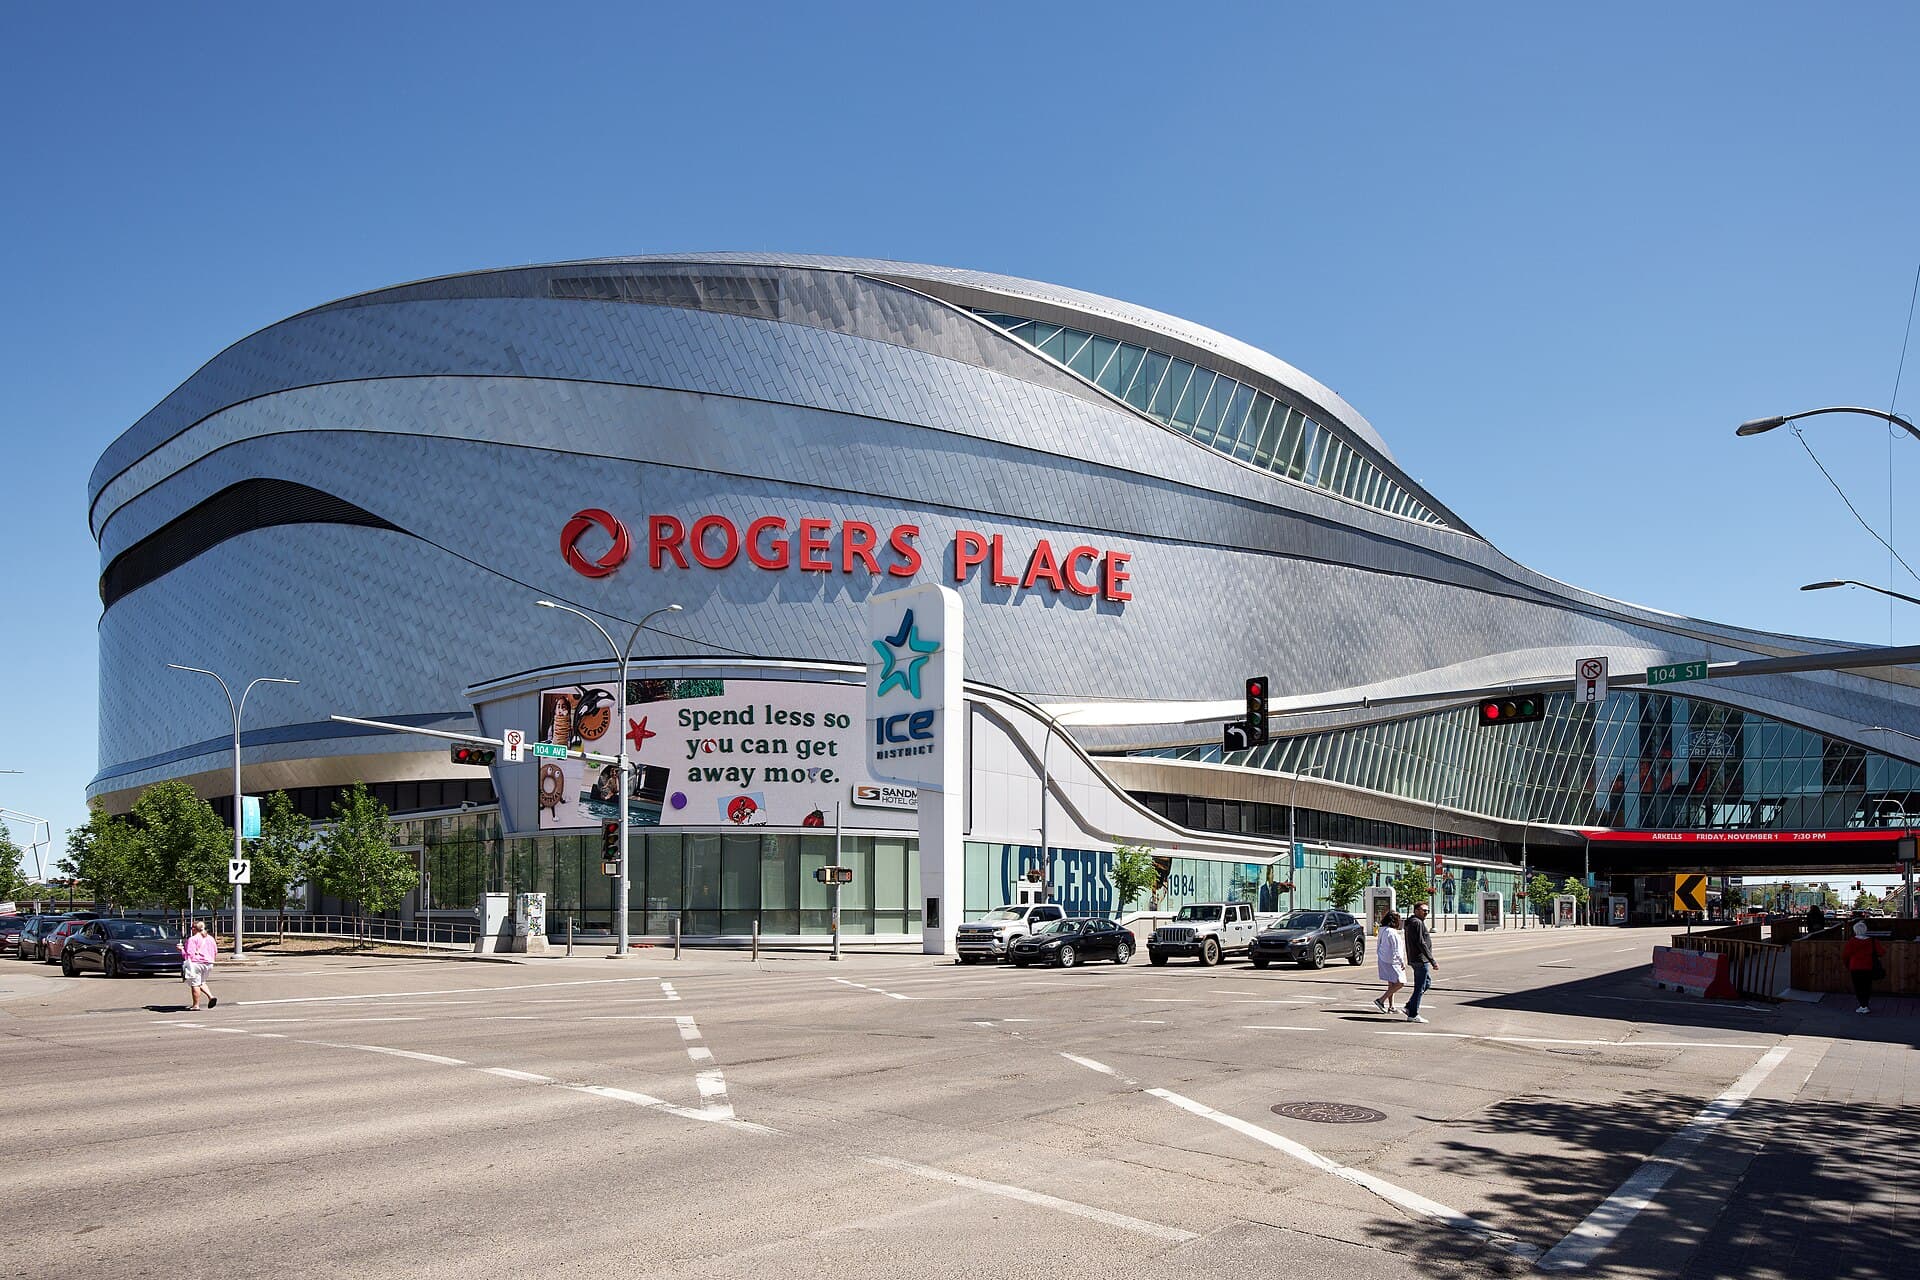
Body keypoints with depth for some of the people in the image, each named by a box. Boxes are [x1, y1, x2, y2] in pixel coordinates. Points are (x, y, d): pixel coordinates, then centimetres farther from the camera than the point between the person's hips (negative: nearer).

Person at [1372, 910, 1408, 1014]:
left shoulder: (1382, 931, 9)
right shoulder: (1392, 932, -19)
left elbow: (1378, 946, 18)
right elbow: (1396, 950, -19)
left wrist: (1379, 957, 25)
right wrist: (1402, 962, -13)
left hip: (1383, 959, 10)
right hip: (1392, 961, -10)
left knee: (1391, 984, 15)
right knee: (1399, 983, -6)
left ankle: (1390, 1007, 17)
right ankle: (1381, 1000, -8)